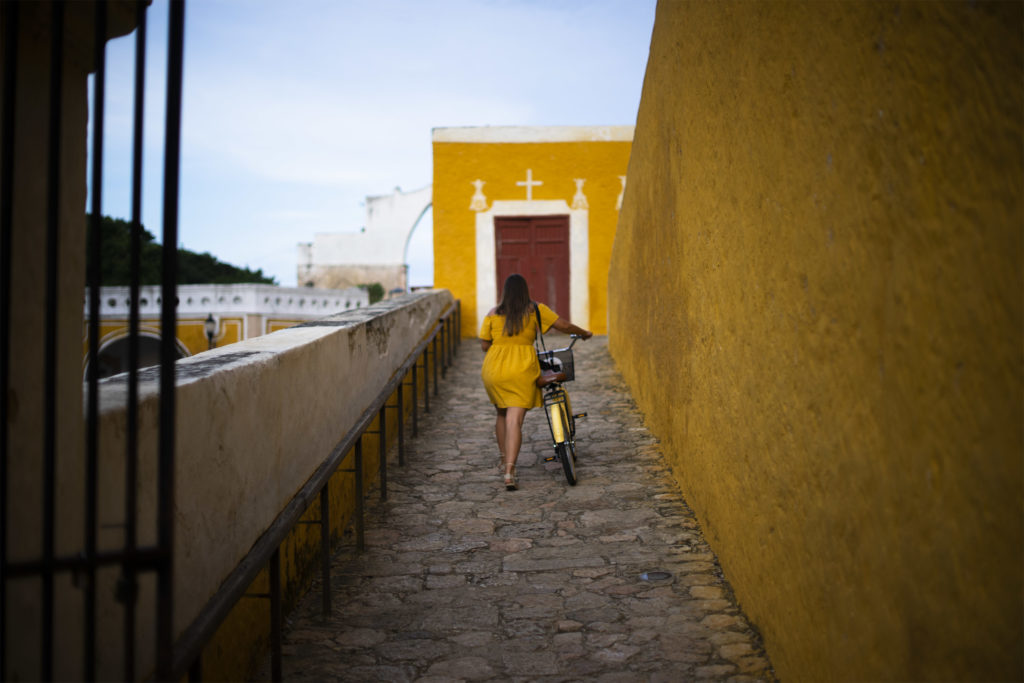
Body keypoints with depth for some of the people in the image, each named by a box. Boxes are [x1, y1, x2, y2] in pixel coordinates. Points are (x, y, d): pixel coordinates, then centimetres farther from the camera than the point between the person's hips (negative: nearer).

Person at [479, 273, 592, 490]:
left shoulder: (493, 314, 5)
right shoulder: (535, 310, 2)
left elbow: (484, 345, 4)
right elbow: (563, 325, 3)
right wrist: (584, 333, 20)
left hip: (494, 369, 2)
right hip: (521, 370, -2)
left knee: (502, 415, 24)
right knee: (515, 421, -7)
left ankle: (504, 460, 36)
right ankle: (509, 472, -17)